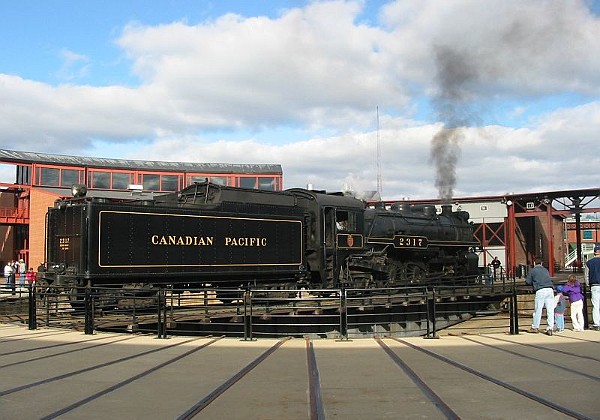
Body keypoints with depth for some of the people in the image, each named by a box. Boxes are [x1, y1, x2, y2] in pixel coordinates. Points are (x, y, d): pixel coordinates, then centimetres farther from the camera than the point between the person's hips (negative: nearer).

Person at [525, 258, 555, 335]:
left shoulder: (532, 270, 10)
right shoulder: (545, 270, 22)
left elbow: (528, 281, 12)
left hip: (540, 291, -4)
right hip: (550, 289, 4)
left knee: (538, 309, 3)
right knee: (550, 310, 3)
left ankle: (535, 327, 12)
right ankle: (550, 328, 1)